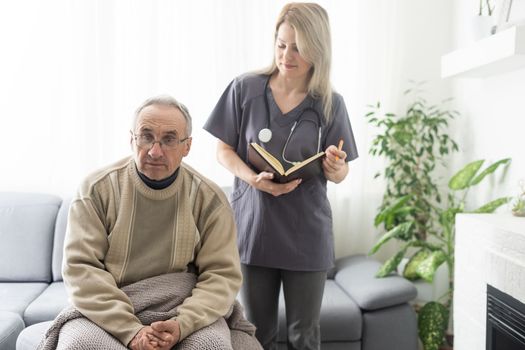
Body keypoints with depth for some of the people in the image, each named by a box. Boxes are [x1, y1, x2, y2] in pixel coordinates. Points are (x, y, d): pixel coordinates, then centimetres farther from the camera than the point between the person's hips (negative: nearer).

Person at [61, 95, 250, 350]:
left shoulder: (210, 199, -3)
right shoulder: (96, 190, -5)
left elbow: (222, 274, -4)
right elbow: (80, 267, -11)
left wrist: (183, 324, -22)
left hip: (181, 314, 0)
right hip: (107, 315, 0)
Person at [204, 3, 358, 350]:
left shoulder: (331, 104, 0)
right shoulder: (244, 89, -1)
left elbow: (339, 174, 6)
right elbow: (224, 150, 4)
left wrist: (335, 167, -18)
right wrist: (253, 178, -15)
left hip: (306, 233, 1)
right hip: (253, 226, 0)